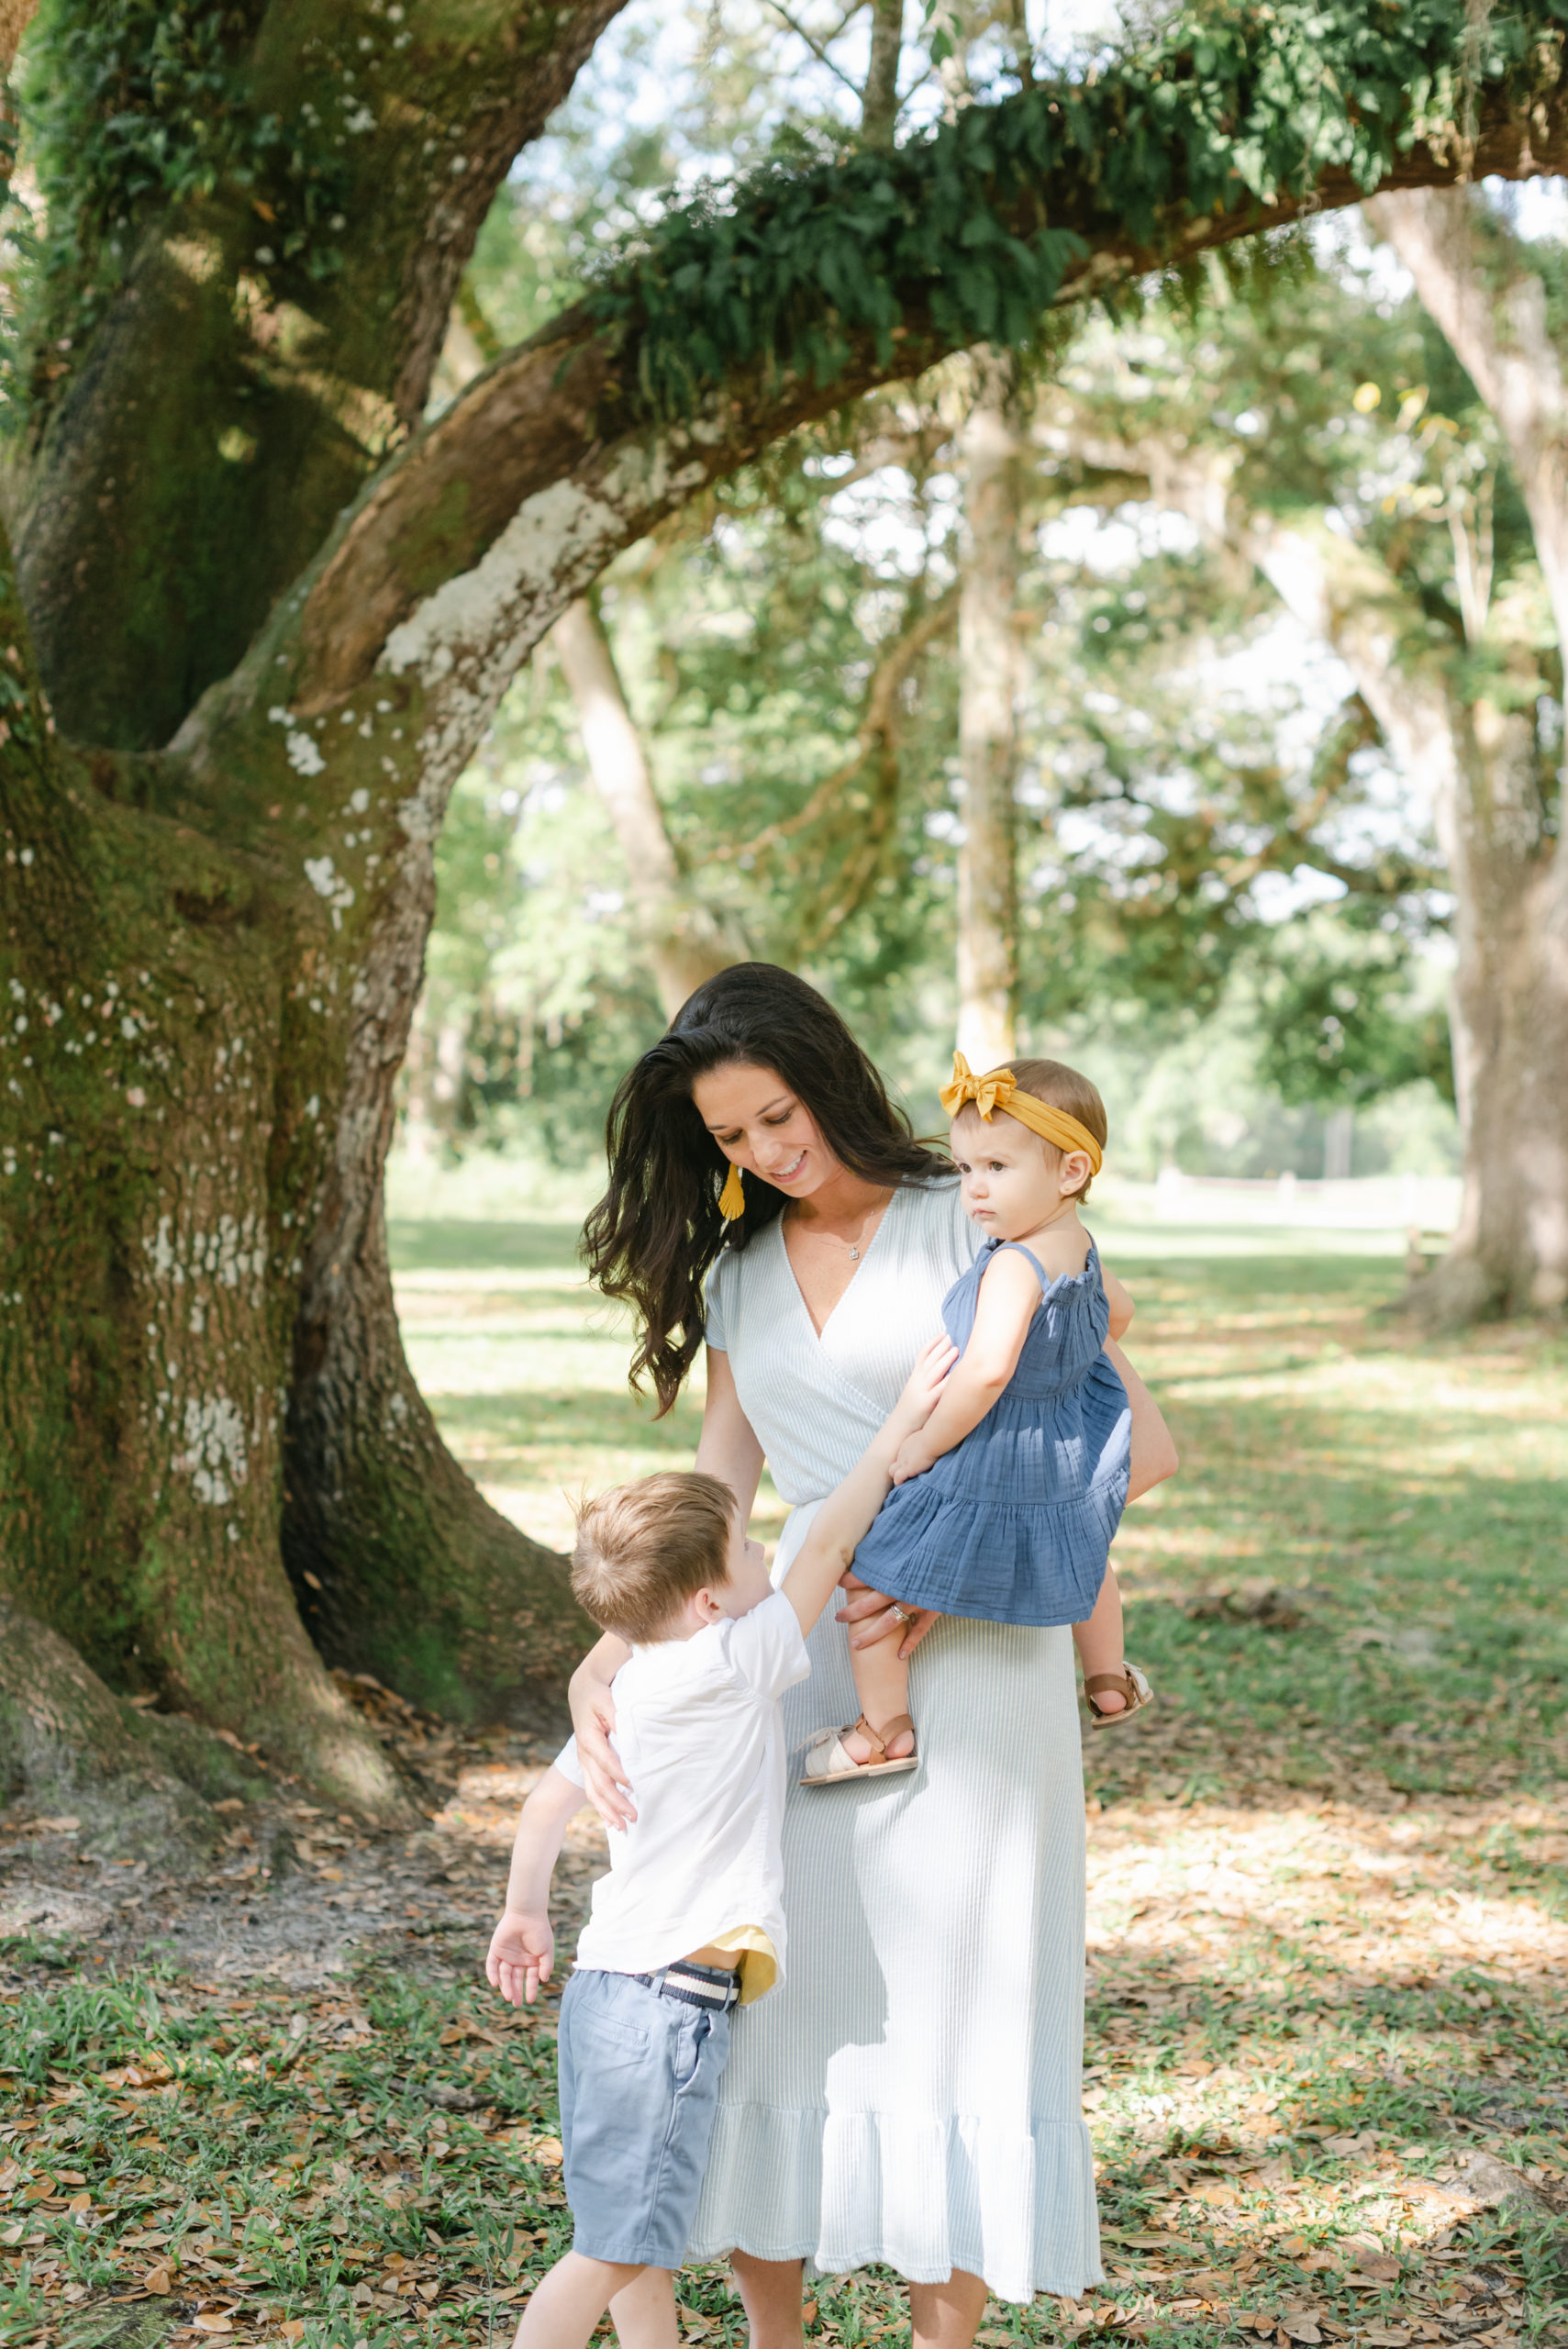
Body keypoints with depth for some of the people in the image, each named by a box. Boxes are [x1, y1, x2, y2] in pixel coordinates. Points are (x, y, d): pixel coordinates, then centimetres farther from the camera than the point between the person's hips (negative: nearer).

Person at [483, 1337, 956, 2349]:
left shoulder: (630, 1687, 10)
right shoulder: (724, 1668, -15)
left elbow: (549, 1801, 17)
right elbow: (822, 1555, -11)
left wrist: (526, 1912, 29)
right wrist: (898, 1431, -5)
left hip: (620, 1986, 9)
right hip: (661, 2005, -9)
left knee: (647, 2237, 17)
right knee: (614, 2244, -3)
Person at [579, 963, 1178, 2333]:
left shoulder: (979, 1229, -3)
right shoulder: (739, 1274, 13)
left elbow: (1140, 1447, -7)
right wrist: (605, 1664, -6)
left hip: (969, 1657, -5)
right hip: (798, 1662, 5)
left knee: (941, 2010, -2)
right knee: (771, 2004, 5)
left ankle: (948, 2326, 9)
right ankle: (772, 2330, 18)